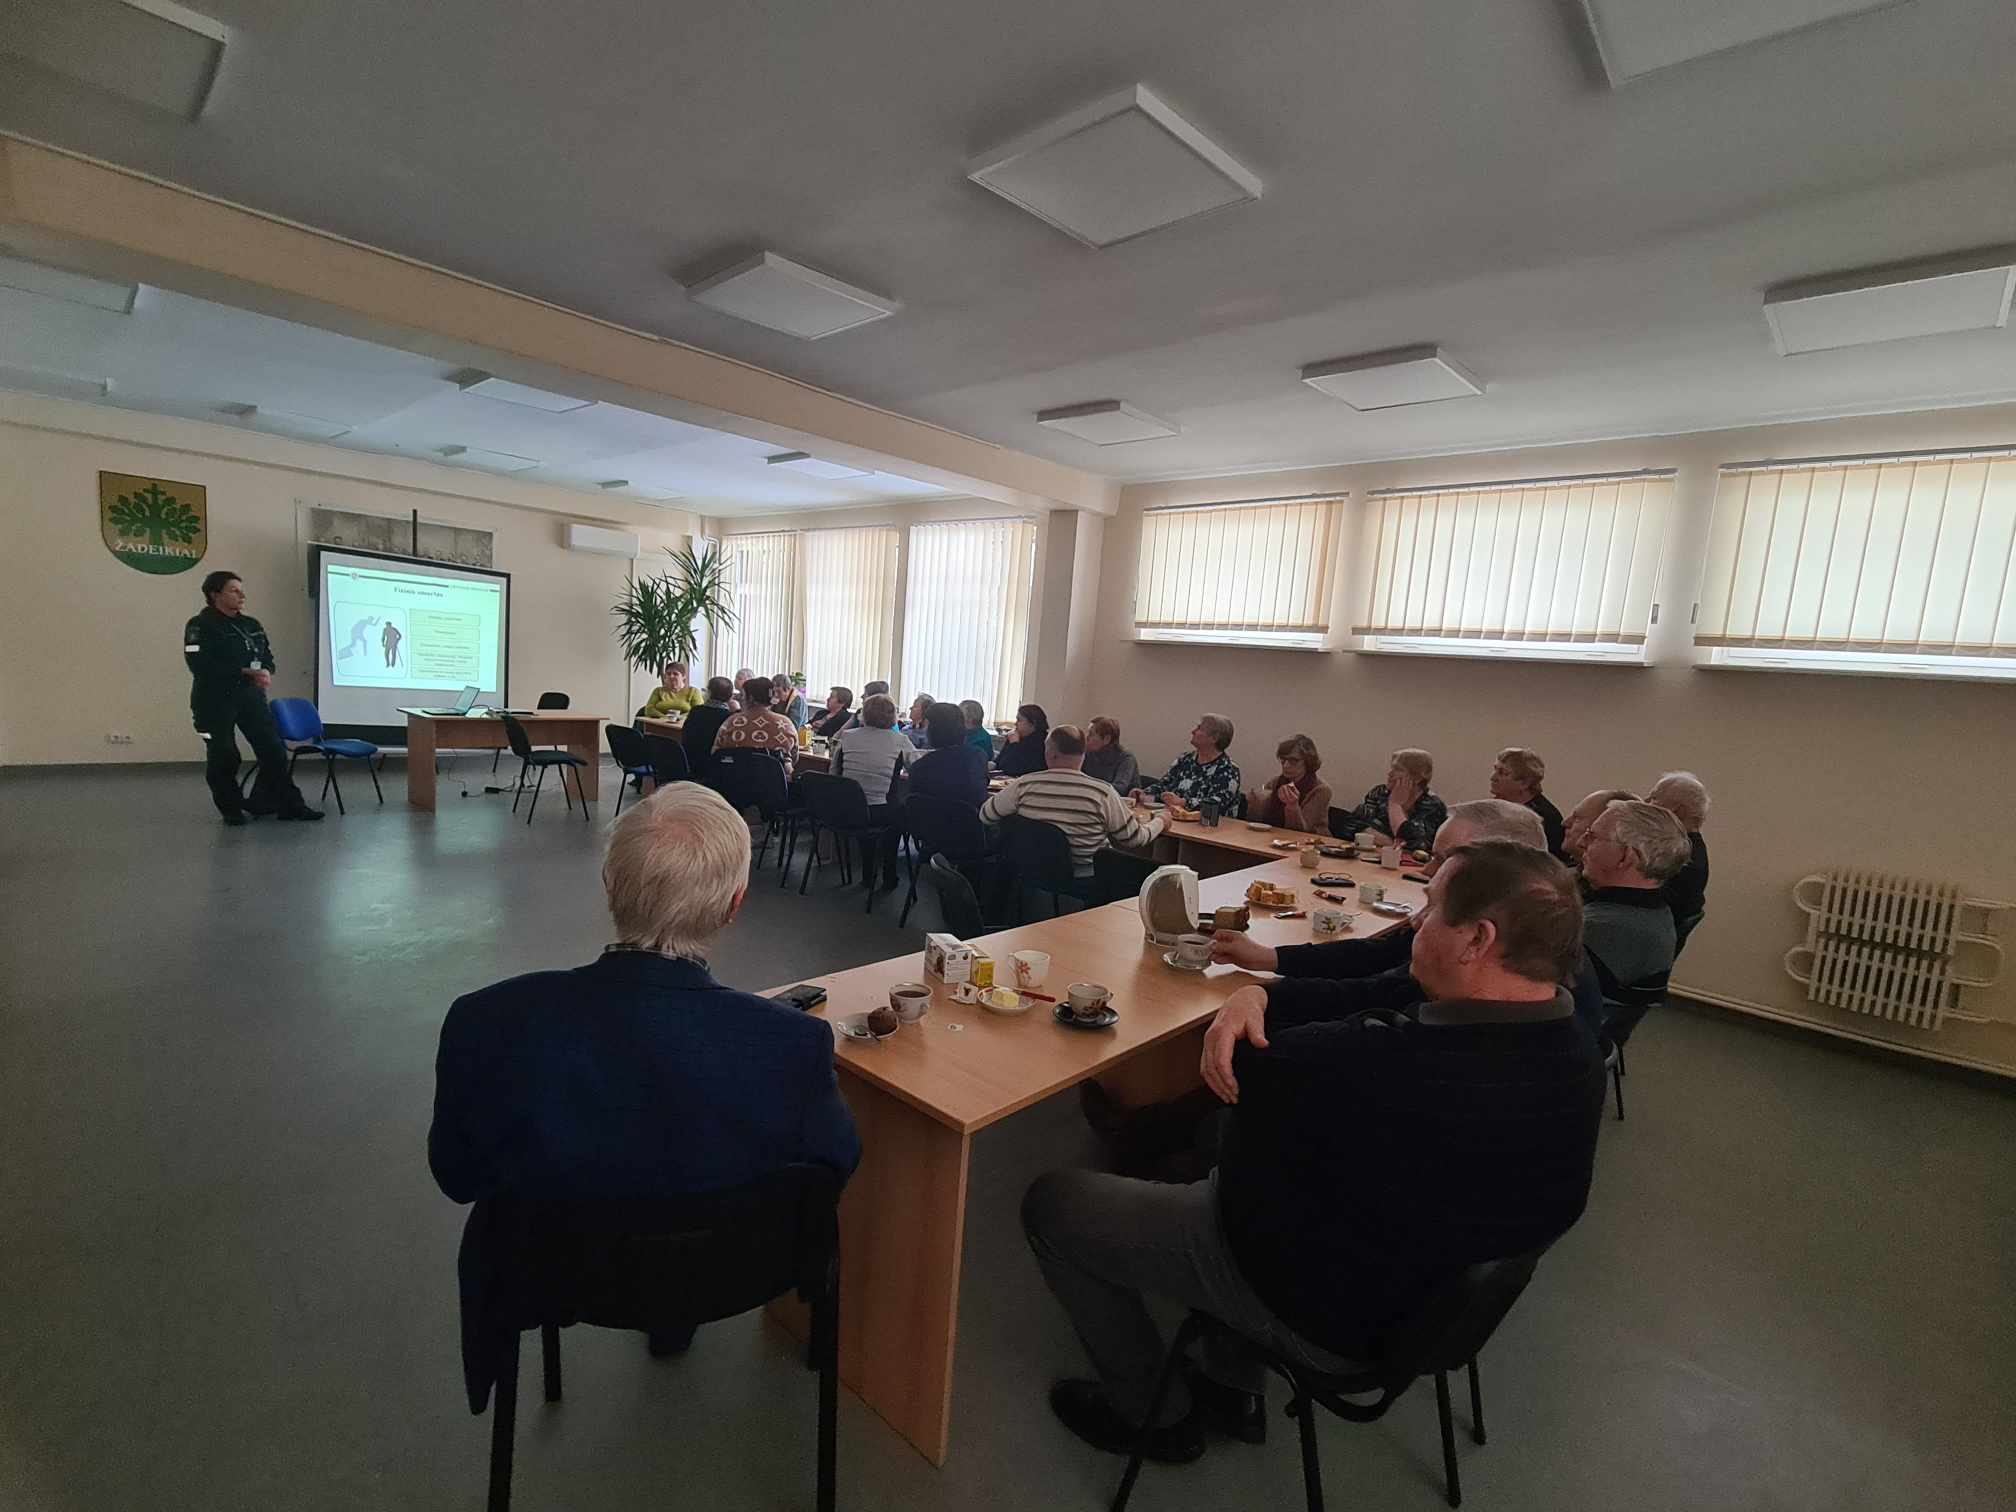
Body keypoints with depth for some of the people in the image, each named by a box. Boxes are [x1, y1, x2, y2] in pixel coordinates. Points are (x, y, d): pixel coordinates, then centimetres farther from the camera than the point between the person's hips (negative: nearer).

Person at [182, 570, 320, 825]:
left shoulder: (252, 625, 12)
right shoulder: (200, 625, -7)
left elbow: (267, 657, 15)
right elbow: (201, 666, -17)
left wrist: (265, 673, -8)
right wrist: (246, 673, -20)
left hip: (251, 696, 5)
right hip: (216, 700, -5)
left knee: (273, 750, 0)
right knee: (222, 757, 2)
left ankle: (289, 804, 6)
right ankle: (231, 810, 16)